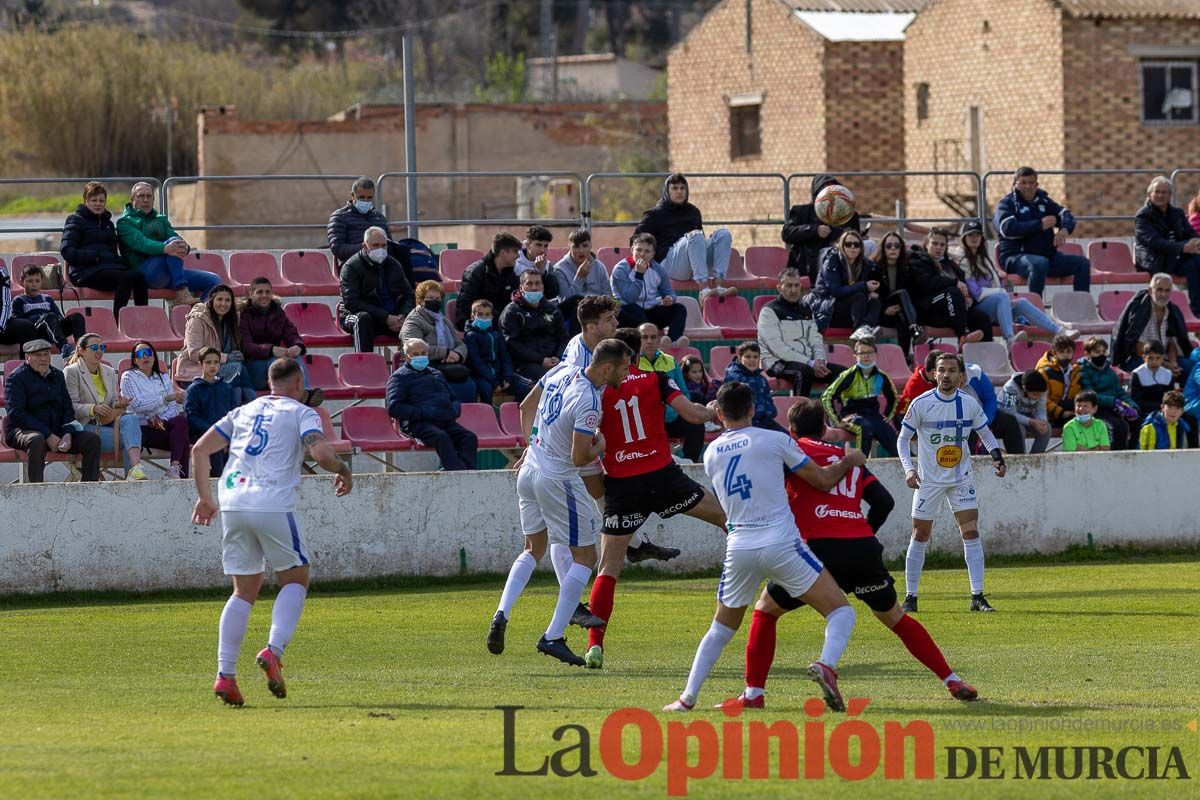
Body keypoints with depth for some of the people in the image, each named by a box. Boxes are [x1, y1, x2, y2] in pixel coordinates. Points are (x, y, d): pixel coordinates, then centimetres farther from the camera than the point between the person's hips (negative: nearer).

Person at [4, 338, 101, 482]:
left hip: (56, 433, 6)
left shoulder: (57, 376, 16)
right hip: (24, 431, -6)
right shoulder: (16, 378, -4)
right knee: (36, 440, -40)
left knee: (92, 439, -11)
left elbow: (68, 409, 15)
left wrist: (67, 434, -7)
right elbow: (16, 414, -14)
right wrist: (48, 436, -20)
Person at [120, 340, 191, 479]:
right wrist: (167, 398, -17)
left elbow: (174, 407, 12)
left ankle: (175, 467, -37)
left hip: (164, 425, 5)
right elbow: (137, 405, -10)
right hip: (144, 429, -5)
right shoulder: (129, 377, 6)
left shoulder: (164, 378, 21)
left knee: (181, 420, -31)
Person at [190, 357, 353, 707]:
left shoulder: (244, 411, 23)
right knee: (296, 579, 11)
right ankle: (273, 650, -12)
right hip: (273, 504, -5)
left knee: (244, 591, 12)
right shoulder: (301, 413, 7)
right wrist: (344, 472, 10)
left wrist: (205, 497, 24)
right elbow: (321, 453, -10)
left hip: (232, 504, 5)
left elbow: (200, 449, 19)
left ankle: (225, 675, 0)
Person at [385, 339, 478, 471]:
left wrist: (454, 411, 9)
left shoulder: (436, 374, 30)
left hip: (445, 422, 6)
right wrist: (423, 413, -12)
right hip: (418, 424, -6)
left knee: (470, 438, -23)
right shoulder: (400, 377, 10)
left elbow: (455, 399, 35)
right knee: (442, 437, -36)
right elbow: (393, 408, -4)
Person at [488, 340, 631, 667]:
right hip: (558, 479, -8)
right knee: (584, 555, 3)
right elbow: (579, 458, -22)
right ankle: (553, 636, -3)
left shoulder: (562, 372, 1)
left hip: (529, 469, 8)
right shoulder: (588, 401, -24)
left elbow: (527, 406, 19)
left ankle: (501, 614, 4)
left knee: (533, 550, 22)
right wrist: (600, 447, -1)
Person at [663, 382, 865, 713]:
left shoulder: (712, 454, 12)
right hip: (781, 543, -4)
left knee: (721, 629, 23)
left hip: (739, 548, 4)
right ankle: (826, 664, -28)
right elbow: (824, 480, 4)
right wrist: (850, 461, 24)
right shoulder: (774, 440, -1)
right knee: (841, 612, 0)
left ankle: (688, 697, 17)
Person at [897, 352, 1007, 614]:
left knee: (971, 533, -7)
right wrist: (908, 468, -19)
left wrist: (997, 457, -7)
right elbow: (903, 438, -4)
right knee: (920, 536, 1)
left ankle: (977, 596, -5)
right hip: (929, 481, -2)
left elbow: (985, 433, 11)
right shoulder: (921, 404, -10)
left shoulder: (969, 404, -3)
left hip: (962, 479, 2)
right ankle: (910, 597, 10)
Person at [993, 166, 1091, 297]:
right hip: (1015, 256, -6)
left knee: (1082, 263, -8)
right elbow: (1008, 229, -16)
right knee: (1039, 263, -39)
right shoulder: (1006, 204, 2)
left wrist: (1064, 230, -12)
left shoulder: (1043, 200, 19)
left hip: (1048, 255, 6)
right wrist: (1040, 225, -16)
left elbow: (1065, 213, 13)